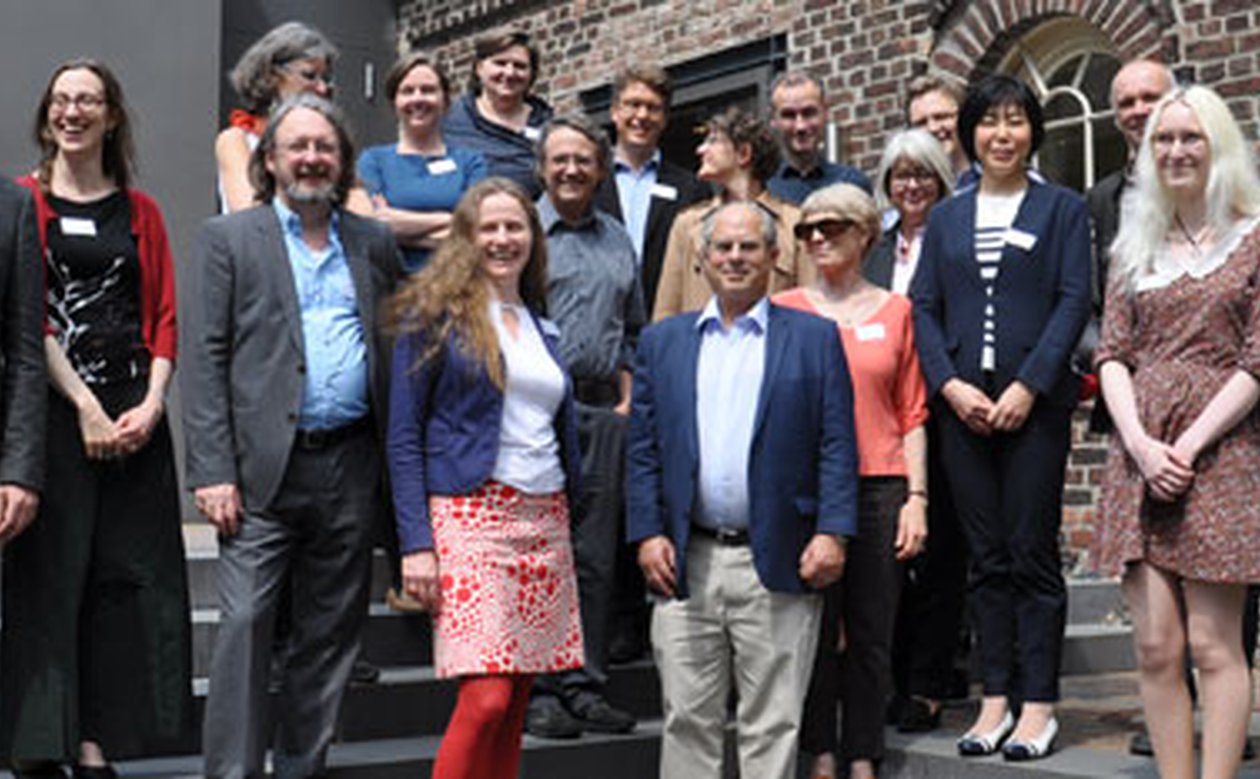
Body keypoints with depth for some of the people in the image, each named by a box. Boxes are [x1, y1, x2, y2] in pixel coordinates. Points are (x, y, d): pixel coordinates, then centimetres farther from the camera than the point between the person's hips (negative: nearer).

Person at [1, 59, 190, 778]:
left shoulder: (141, 212, 14)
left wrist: (153, 402, -7)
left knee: (127, 572, 1)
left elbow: (165, 316, 9)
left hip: (136, 416, 3)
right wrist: (86, 406, -14)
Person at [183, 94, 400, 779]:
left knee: (330, 633, 9)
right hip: (264, 466, -3)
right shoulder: (228, 239, 4)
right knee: (245, 624, -8)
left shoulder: (374, 243, 14)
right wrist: (212, 471, -11)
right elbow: (204, 361, -2)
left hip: (350, 466, 4)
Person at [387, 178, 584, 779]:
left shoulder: (543, 328, 19)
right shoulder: (435, 313, 1)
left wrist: (570, 520, 12)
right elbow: (403, 438, -4)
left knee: (515, 705, 4)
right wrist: (415, 543, -12)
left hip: (545, 520, 6)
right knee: (485, 698, -15)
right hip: (471, 512, -6)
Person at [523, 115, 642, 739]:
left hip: (602, 411, 5)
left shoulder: (618, 241, 17)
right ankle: (538, 690, 2)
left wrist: (627, 398, 10)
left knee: (595, 557, 6)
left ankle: (585, 685, 12)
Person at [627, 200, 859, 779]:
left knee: (772, 725, 3)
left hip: (777, 564, -2)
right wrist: (647, 533, -1)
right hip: (687, 563, 2)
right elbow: (642, 450, 10)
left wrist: (832, 533, -9)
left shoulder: (815, 338, 7)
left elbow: (837, 445, 1)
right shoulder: (661, 341, 13)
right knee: (687, 720, 7)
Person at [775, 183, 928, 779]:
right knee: (814, 629, 2)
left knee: (872, 634, 4)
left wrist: (917, 496, 0)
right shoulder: (785, 310, 7)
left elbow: (911, 412, 8)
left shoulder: (894, 311, 9)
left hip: (880, 485, 1)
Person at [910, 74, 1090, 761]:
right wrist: (950, 384, -7)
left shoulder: (1061, 209, 5)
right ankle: (995, 698, 13)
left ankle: (1038, 704, 5)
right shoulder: (945, 218, 14)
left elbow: (1074, 301, -3)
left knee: (1032, 554, -2)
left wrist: (1028, 386, -13)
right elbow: (923, 306, 9)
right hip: (962, 404, 3)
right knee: (986, 558, 7)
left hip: (1034, 402, -3)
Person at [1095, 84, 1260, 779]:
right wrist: (1141, 443, -7)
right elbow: (1112, 355, 9)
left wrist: (1188, 445, -12)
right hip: (1140, 455, 4)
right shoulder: (1136, 246, 15)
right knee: (1155, 647, 1)